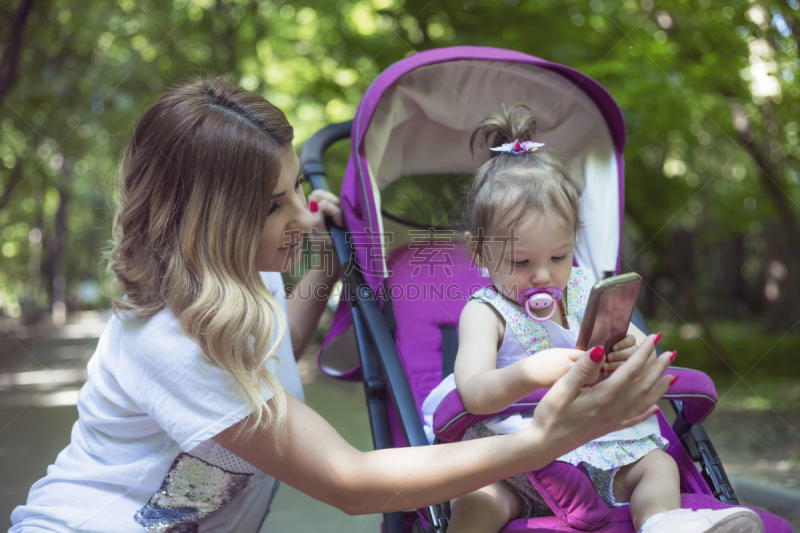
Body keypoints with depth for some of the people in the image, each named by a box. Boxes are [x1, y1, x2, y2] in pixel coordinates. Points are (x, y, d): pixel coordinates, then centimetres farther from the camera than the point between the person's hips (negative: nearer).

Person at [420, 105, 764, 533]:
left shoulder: (586, 292, 7)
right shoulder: (485, 312, -6)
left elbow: (647, 352, 5)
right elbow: (473, 393, -22)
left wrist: (634, 354, -22)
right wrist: (530, 374, -43)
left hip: (602, 449, 5)